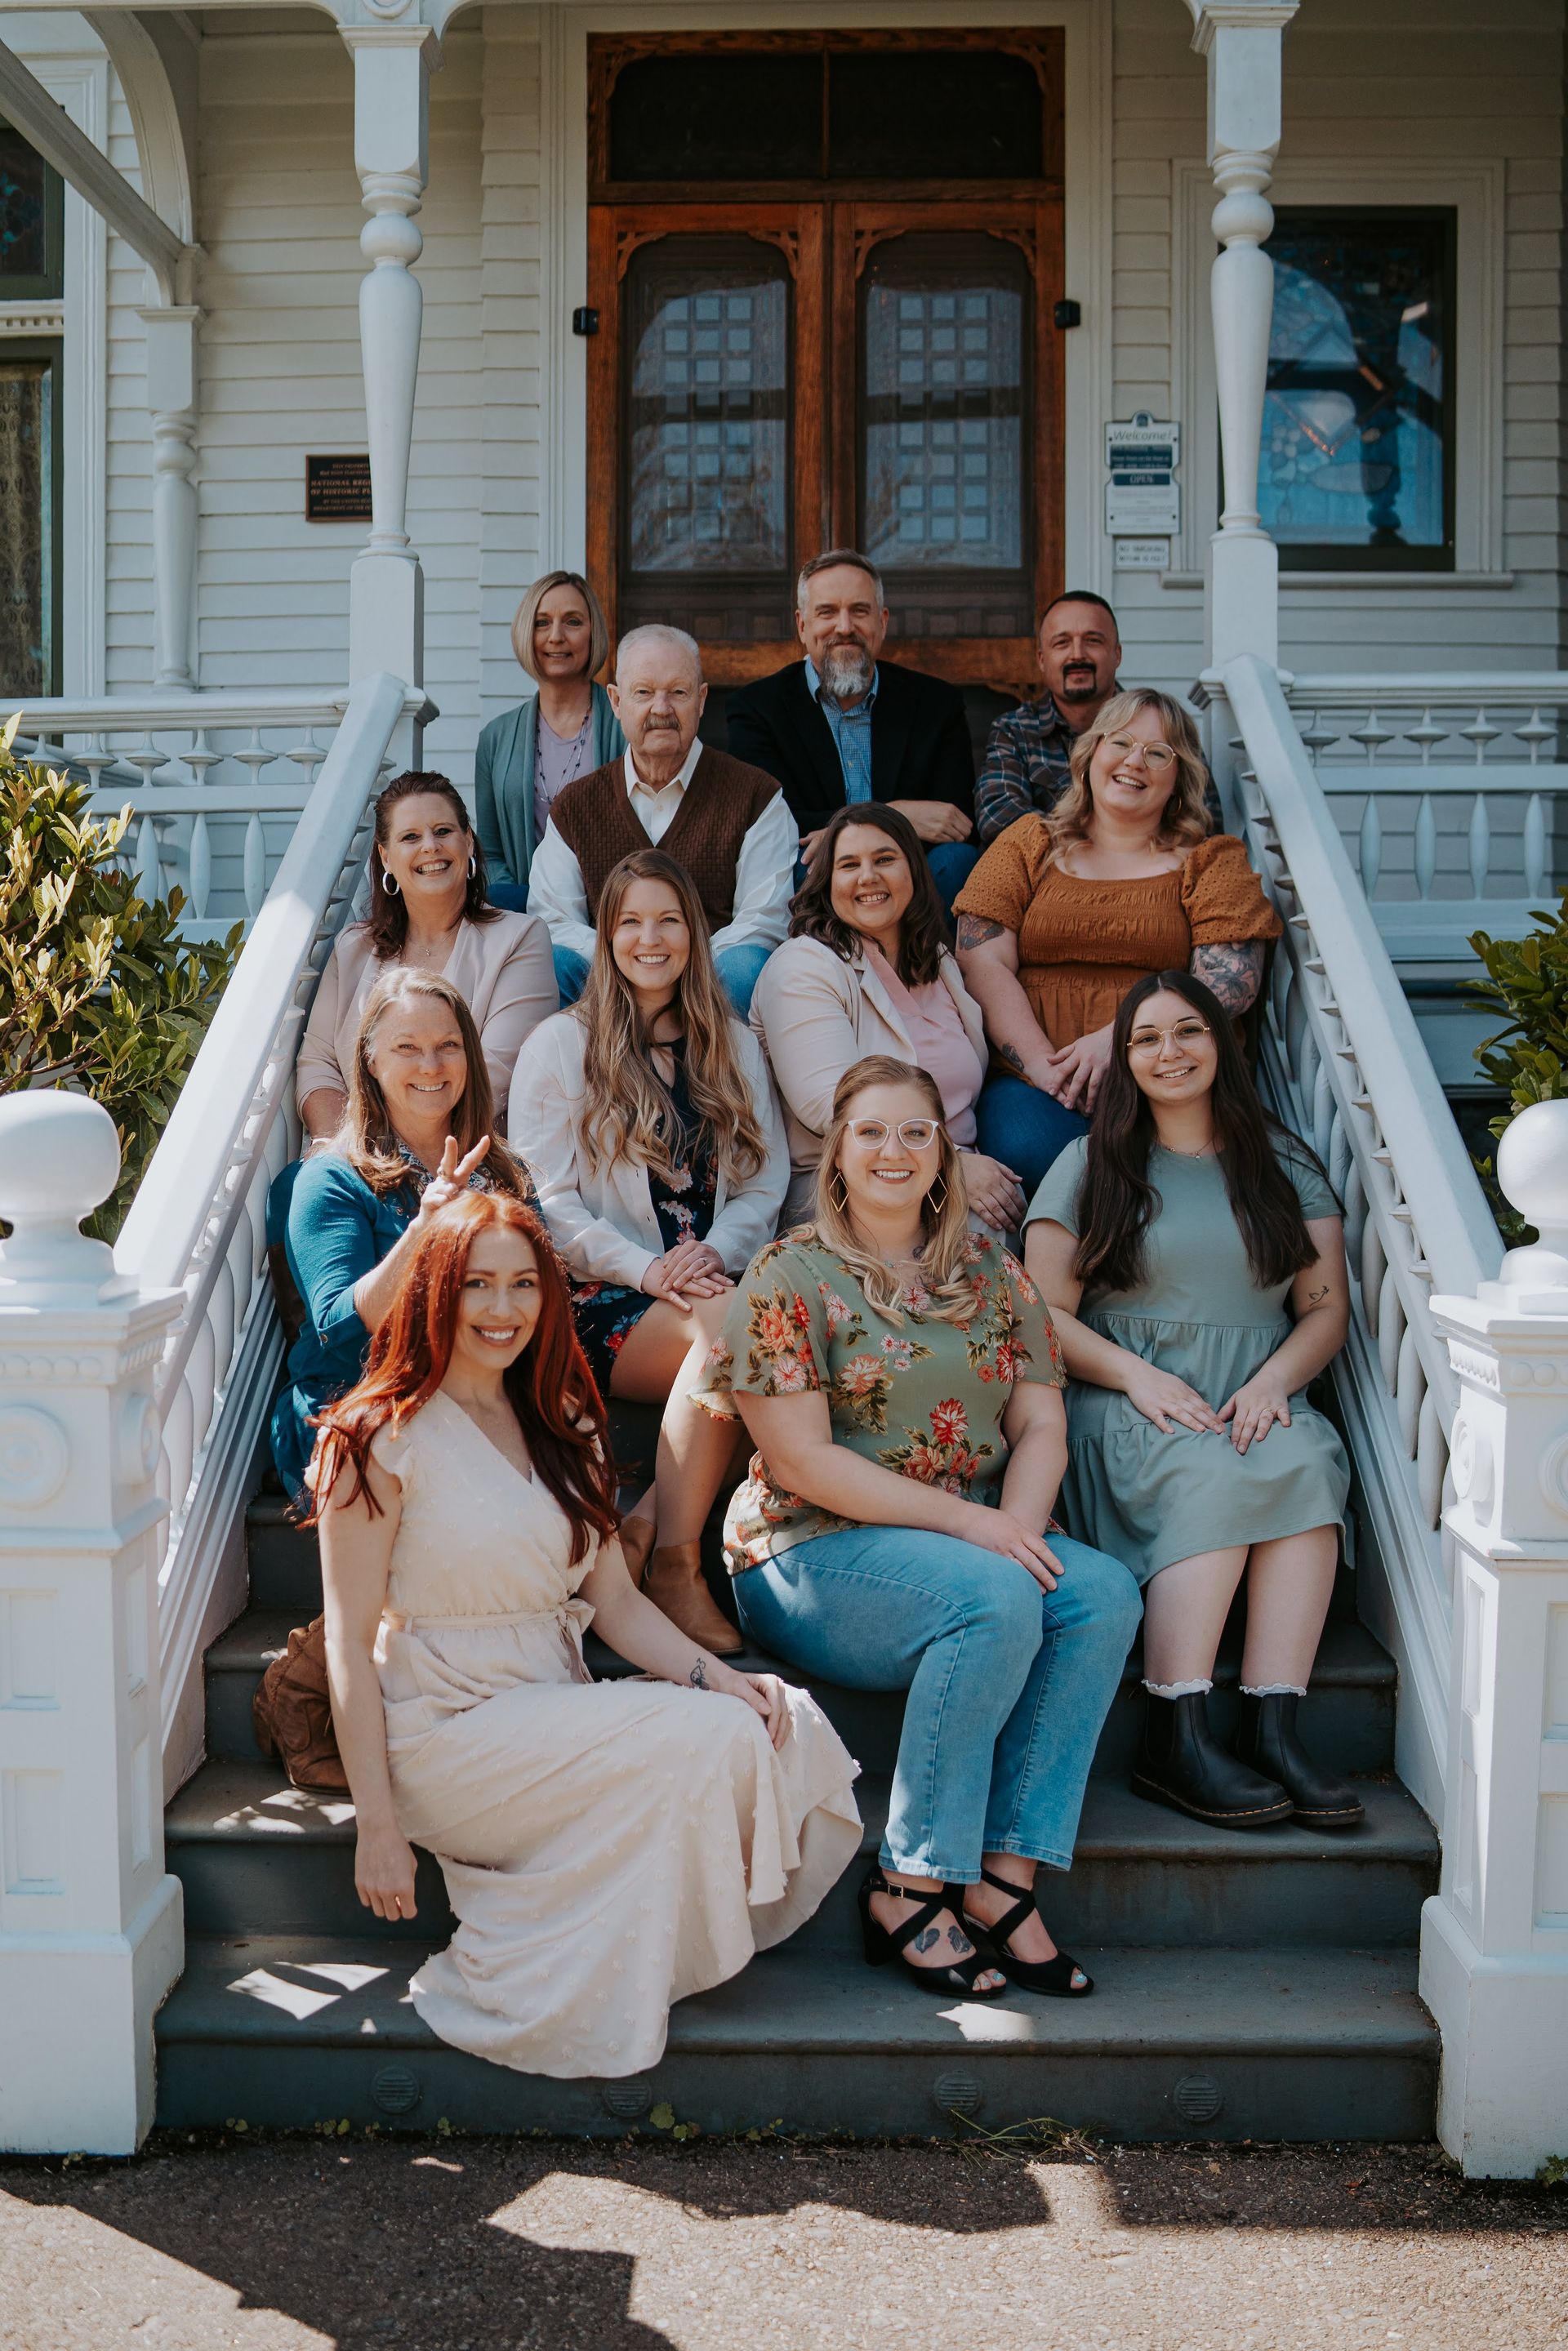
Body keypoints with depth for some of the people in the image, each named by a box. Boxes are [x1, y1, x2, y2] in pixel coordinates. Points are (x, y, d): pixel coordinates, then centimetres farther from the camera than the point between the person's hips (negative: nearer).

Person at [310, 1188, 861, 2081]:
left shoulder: (563, 1427, 14)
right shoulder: (382, 1438, -7)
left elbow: (617, 1601, 10)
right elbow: (351, 1643, -9)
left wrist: (713, 1675, -9)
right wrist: (377, 1827, -15)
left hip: (562, 1718, 7)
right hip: (445, 1733, -6)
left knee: (786, 1725, -17)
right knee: (703, 1742, -26)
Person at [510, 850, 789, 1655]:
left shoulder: (736, 1048, 21)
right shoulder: (561, 1044, 9)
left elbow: (767, 1183, 13)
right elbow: (545, 1198, 0)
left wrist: (714, 1252, -9)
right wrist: (647, 1270, -15)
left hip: (714, 1282, 3)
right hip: (600, 1299, -3)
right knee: (730, 1325, -36)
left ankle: (651, 1522, -26)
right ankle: (673, 1563, -29)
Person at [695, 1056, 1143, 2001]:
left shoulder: (991, 1269, 12)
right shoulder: (789, 1277, -4)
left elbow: (1042, 1426, 8)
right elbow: (801, 1463, -12)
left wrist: (1020, 1524, -14)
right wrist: (964, 1519, -18)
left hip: (983, 1540, 5)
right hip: (815, 1554, -5)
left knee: (1104, 1590, -23)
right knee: (996, 1599, -32)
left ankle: (1005, 1877, -22)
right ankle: (908, 1888, -21)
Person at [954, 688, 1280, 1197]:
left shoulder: (1211, 862, 16)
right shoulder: (1029, 845, 19)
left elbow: (1230, 982, 1)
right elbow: (983, 963, 6)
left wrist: (1118, 1039, -13)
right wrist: (1042, 1063, -11)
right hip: (1033, 1082, 1)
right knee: (1028, 1150, -33)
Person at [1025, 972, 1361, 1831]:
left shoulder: (1284, 1163, 18)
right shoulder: (1090, 1165, 12)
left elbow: (1327, 1309, 11)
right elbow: (1043, 1317, 4)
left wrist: (1273, 1380, -11)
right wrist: (1135, 1374, -14)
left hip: (1256, 1403, 2)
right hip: (1124, 1407, -2)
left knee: (1304, 1459, -33)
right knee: (1213, 1472, -35)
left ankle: (1272, 1729, -37)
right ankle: (1174, 1739, -38)